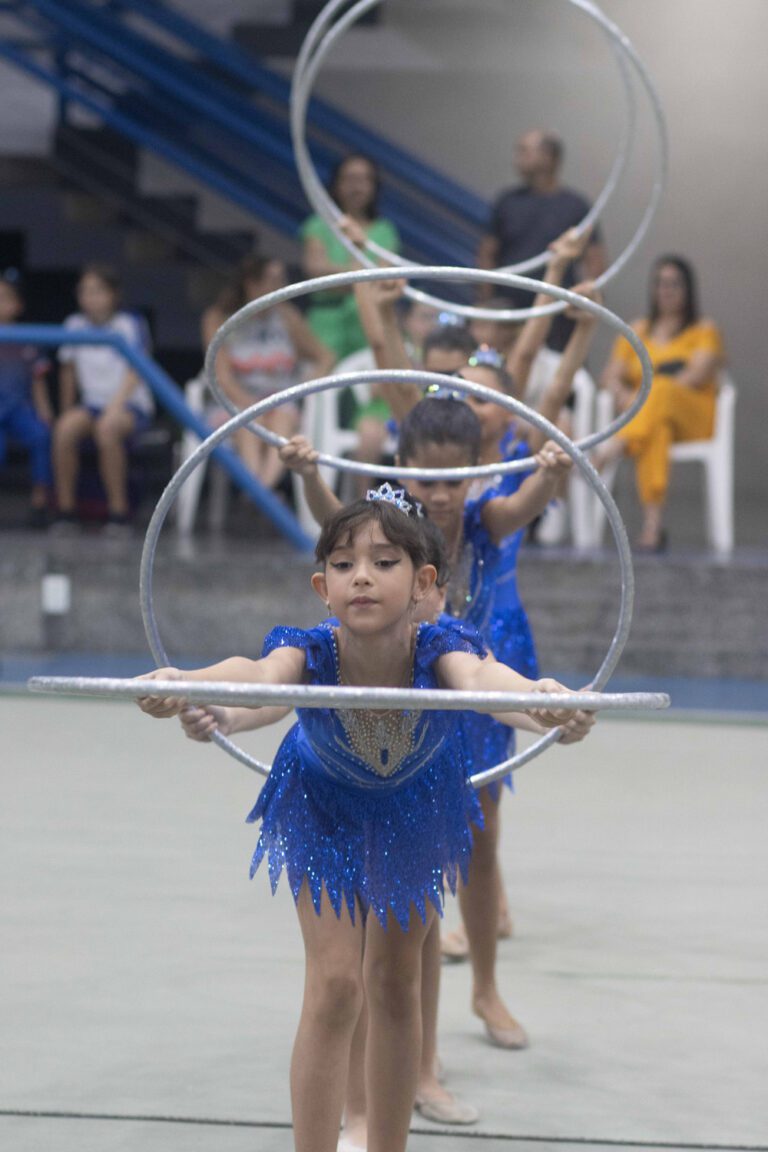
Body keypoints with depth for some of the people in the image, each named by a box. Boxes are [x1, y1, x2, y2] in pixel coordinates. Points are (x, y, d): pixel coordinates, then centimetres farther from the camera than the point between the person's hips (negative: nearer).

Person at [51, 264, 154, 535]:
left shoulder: (131, 324, -5)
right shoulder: (75, 326, 7)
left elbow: (135, 370, -14)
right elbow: (68, 371, 15)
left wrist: (115, 406, -26)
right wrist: (67, 411, 10)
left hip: (132, 405, -4)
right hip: (92, 404, 4)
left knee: (107, 427, -38)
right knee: (65, 427, -30)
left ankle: (118, 513, -28)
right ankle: (65, 510, -22)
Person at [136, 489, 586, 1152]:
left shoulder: (437, 651, -39)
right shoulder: (311, 652, -39)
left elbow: (477, 677, -62)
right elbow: (260, 674, -61)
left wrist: (537, 697, -86)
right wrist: (184, 686, -85)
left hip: (415, 802, 1)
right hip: (323, 801, -1)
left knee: (395, 980, 12)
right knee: (334, 982, -10)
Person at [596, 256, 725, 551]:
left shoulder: (704, 330, 14)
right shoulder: (637, 331, 26)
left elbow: (697, 376, -4)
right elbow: (611, 375, 16)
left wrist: (647, 393, -14)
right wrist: (624, 395, -9)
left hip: (692, 416, -1)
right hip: (640, 417, 1)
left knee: (661, 392, -39)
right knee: (655, 431, -40)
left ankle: (615, 446, -60)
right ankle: (653, 524, -55)